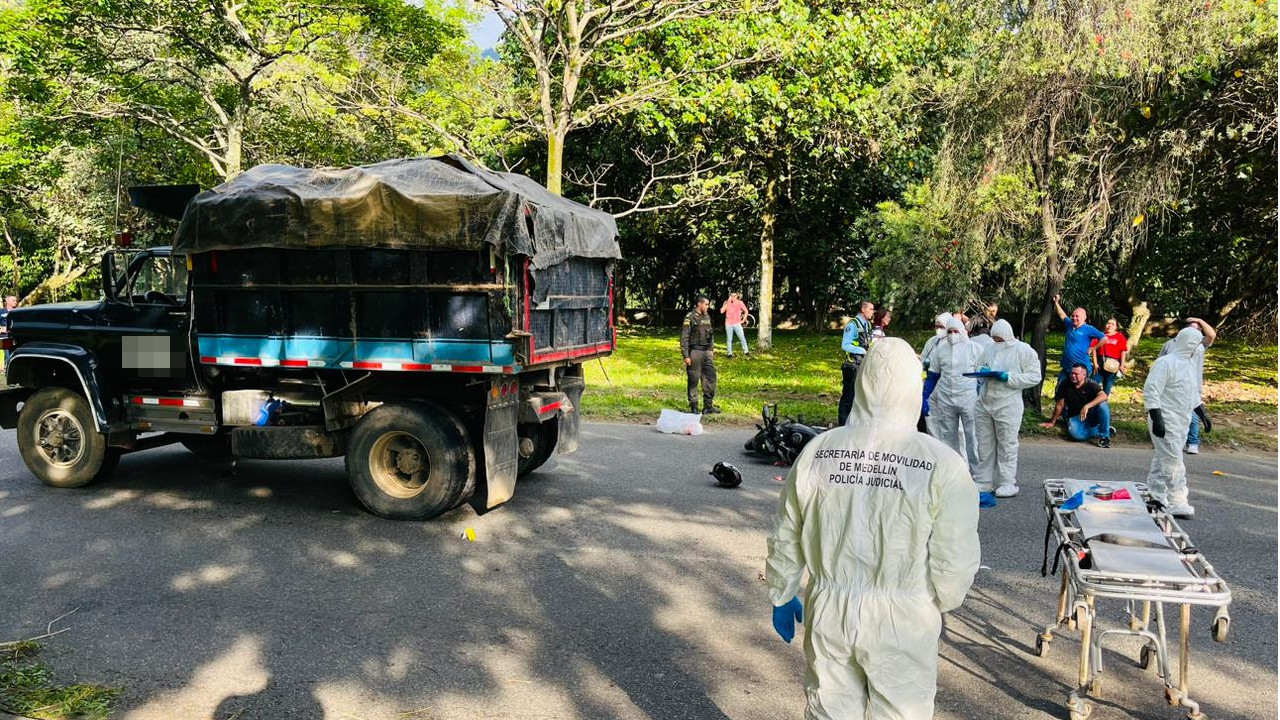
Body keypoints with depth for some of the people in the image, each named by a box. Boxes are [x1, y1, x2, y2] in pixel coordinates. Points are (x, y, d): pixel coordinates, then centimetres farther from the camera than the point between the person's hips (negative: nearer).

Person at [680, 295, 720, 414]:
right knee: (694, 380, 1)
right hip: (694, 352, -7)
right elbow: (684, 337, -12)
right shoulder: (690, 317, -10)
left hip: (707, 352, 7)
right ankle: (694, 406, 10)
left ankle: (708, 405, 11)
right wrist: (686, 356, -15)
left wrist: (712, 349, 16)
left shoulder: (707, 317, 12)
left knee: (710, 377, 4)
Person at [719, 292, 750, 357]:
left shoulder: (740, 303, 0)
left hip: (737, 324, -1)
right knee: (729, 339, 4)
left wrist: (743, 320, 4)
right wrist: (727, 302, -13)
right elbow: (722, 311, -11)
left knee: (742, 337, -6)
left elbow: (746, 311, 10)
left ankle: (746, 351, 1)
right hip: (728, 324, 1)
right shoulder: (726, 303, 1)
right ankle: (730, 353, 10)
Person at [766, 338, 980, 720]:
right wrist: (940, 602, 10)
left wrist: (782, 597, 17)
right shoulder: (942, 466, -16)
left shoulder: (817, 451, -7)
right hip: (902, 621, -2)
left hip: (828, 613, 3)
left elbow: (785, 540, 2)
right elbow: (955, 562, -11)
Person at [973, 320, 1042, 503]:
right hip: (984, 404, 6)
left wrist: (1009, 378, -18)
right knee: (985, 445, 10)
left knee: (1007, 445, 0)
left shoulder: (1024, 351, -3)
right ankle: (982, 481, 18)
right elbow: (979, 366, 24)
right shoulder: (990, 349, 13)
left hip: (1007, 405, -5)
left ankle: (1008, 484, 9)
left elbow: (1034, 377, -8)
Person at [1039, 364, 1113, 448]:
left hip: (1092, 415, -1)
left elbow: (1104, 396, -29)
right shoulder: (1065, 384, -5)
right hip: (1076, 417, 1)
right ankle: (1107, 429, -10)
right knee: (1076, 434, -32)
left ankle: (1105, 436, -19)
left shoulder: (1091, 385, -10)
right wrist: (1052, 422, 7)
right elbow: (1059, 405, 2)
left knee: (1103, 405, -33)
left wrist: (1087, 406, -41)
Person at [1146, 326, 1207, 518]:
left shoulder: (1189, 363, 14)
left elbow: (1193, 392, 27)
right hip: (1167, 421, -9)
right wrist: (1157, 419, -26)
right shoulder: (1166, 363, -15)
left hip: (1181, 421, 9)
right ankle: (1177, 502, -4)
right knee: (1173, 460, -9)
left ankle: (1156, 496, 21)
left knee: (1163, 458, 14)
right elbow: (1150, 391, -21)